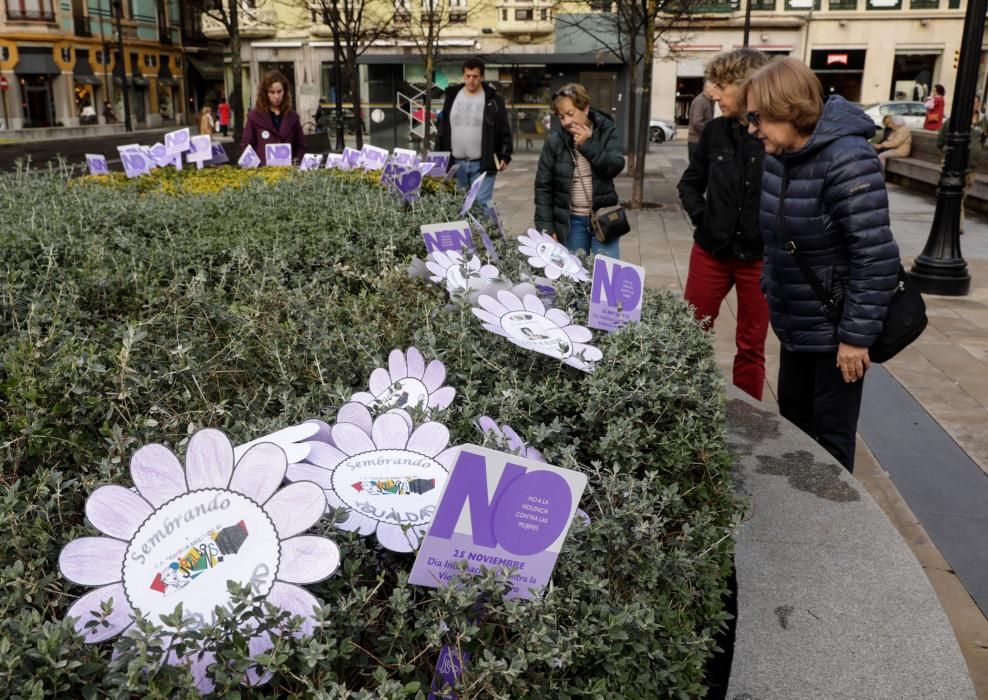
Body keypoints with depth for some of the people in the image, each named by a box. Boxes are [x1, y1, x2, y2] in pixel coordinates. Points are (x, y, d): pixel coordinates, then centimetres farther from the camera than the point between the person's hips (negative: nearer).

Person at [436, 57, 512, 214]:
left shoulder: (493, 100, 0)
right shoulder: (451, 97, 9)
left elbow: (504, 132, 1)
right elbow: (442, 130, 13)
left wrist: (505, 156, -8)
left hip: (482, 165, -3)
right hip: (455, 163, 4)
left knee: (482, 205, -8)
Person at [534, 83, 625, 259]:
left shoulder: (606, 130, -2)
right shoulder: (555, 140, -3)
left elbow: (616, 167, -12)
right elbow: (543, 186, -1)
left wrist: (589, 145, -20)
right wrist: (545, 226, -7)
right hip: (571, 221, 0)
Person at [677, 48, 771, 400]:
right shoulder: (716, 131, 2)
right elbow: (690, 182, 14)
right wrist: (701, 216, 1)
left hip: (760, 256, -4)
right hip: (711, 250, 4)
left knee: (751, 346, 11)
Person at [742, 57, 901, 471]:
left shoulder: (846, 161, -24)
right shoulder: (778, 156, 1)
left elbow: (876, 257, -25)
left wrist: (856, 335, -23)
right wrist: (770, 291, 15)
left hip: (835, 328, -8)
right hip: (796, 322, 8)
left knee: (830, 435, 5)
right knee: (791, 419, 20)